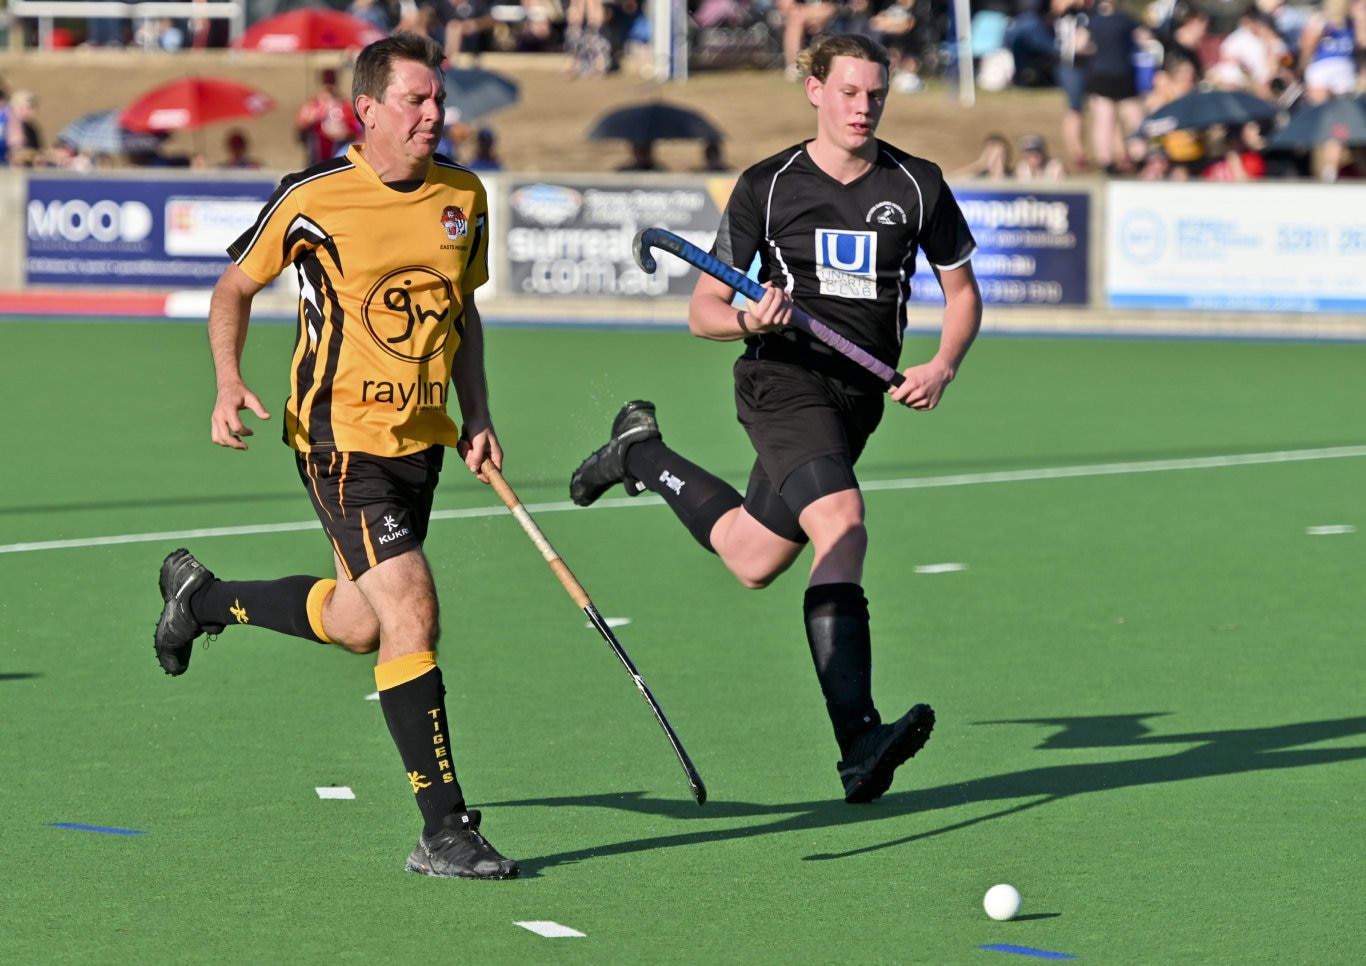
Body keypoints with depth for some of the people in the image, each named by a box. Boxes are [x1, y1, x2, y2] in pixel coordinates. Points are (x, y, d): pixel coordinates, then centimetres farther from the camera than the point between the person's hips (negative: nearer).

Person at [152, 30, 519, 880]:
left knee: (360, 624, 16)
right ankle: (444, 830, -12)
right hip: (341, 436, -7)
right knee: (412, 612, -16)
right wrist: (229, 384, -10)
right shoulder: (313, 200, -11)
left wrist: (478, 417, 10)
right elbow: (236, 286, 4)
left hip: (423, 437, 7)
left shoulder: (465, 197, 4)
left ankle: (203, 595, 43)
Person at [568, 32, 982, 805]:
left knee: (752, 560, 15)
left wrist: (943, 366, -5)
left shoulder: (918, 185, 3)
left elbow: (963, 290, 14)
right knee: (842, 528, -29)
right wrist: (747, 319, -22)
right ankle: (859, 742, -32)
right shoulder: (767, 186, -3)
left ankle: (643, 454, 43)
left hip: (859, 395, 5)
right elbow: (704, 309, 1)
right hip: (784, 384, -5)